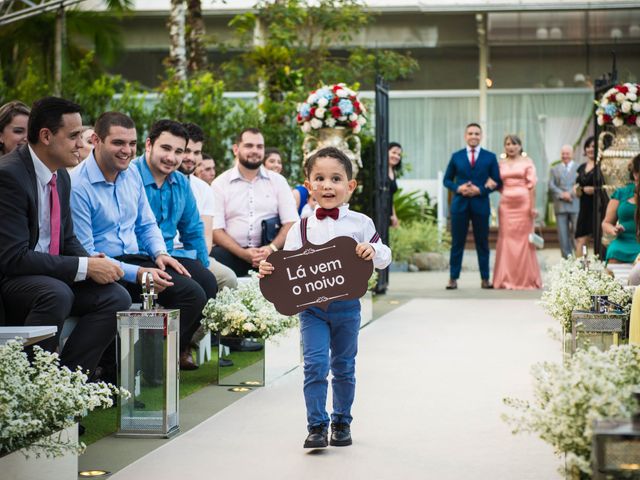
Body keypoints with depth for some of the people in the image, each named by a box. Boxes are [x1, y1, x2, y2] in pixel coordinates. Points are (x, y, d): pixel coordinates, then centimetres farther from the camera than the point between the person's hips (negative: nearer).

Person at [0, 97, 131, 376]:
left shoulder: (61, 175, 8)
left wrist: (91, 262, -6)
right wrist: (84, 267, -23)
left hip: (50, 276, 8)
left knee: (117, 297, -10)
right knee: (58, 295, -35)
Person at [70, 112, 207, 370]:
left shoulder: (132, 174, 10)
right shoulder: (78, 186, -14)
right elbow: (84, 254, -17)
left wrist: (160, 253, 0)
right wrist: (138, 273, -23)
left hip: (136, 259, 6)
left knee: (194, 293, -15)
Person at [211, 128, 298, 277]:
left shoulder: (278, 181, 13)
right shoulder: (220, 183, 9)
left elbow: (290, 223, 5)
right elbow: (216, 229, 1)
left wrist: (272, 248, -14)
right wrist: (243, 253, -15)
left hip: (270, 252, 1)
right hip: (233, 253, -1)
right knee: (216, 257, -35)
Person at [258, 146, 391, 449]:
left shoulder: (360, 224, -1)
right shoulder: (301, 228, 1)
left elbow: (384, 259, 4)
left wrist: (373, 251, -18)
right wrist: (269, 269, -17)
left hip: (346, 306, 0)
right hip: (312, 306, 0)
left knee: (343, 367, 12)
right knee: (315, 364, -9)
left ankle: (341, 422, 27)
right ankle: (316, 426, 0)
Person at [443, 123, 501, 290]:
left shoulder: (490, 157, 4)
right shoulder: (456, 156, 7)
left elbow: (498, 182, 3)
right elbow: (447, 180, 10)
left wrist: (481, 190, -12)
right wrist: (457, 188, -10)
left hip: (480, 204, -1)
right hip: (460, 204, 1)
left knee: (482, 243, 5)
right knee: (457, 243, 2)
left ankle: (485, 279, 10)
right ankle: (453, 278, 6)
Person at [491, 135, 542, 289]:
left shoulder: (527, 162, 4)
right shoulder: (501, 164, 14)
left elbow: (531, 185, -2)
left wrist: (532, 206, -9)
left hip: (523, 204, -3)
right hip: (506, 204, 3)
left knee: (524, 239, -1)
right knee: (506, 239, 0)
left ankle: (526, 279, 6)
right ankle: (507, 279, 5)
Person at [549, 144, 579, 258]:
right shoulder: (555, 169, 18)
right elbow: (551, 185, 6)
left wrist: (570, 193, -14)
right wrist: (561, 194, -10)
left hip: (575, 205, -2)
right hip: (560, 206, 2)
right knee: (563, 235, 0)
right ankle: (566, 257, 3)